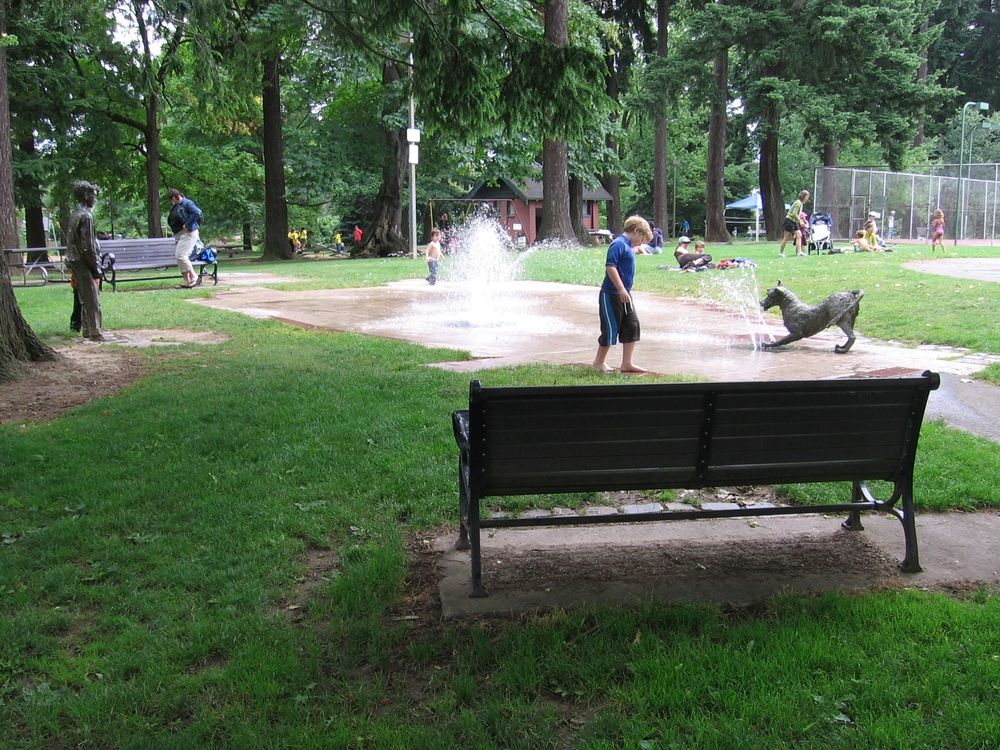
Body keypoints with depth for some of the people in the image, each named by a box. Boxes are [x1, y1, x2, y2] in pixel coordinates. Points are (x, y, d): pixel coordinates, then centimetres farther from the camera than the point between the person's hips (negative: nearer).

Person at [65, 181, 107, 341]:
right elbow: (88, 246, -19)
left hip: (76, 262, 10)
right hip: (84, 263, -10)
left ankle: (87, 330, 21)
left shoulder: (75, 215, 13)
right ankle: (95, 332, -5)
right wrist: (96, 268, -13)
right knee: (93, 299, -6)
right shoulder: (86, 216, -16)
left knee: (85, 299, 15)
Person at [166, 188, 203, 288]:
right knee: (178, 256, 5)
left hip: (188, 233, -10)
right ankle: (186, 281, 8)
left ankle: (193, 276, -6)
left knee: (180, 255, -17)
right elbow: (172, 220, 23)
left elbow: (197, 213, -23)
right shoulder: (175, 207, 16)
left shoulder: (187, 203, -11)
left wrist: (187, 224, -20)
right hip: (178, 234, 10)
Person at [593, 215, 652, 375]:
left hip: (624, 295, 10)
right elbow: (610, 266, -25)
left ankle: (627, 363, 15)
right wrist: (621, 289, -26)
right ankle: (599, 361, 17)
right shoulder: (619, 244, -15)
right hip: (612, 295, -10)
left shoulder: (628, 246, 14)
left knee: (632, 326, 9)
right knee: (611, 328, 0)